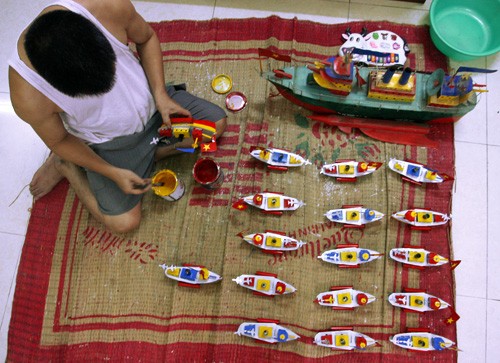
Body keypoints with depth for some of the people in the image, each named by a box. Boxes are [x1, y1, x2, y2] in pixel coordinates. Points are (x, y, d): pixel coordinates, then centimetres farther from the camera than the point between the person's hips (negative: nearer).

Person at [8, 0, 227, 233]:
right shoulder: (28, 97, -36)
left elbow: (146, 38, -10)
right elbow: (59, 141, -15)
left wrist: (160, 94, -18)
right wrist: (114, 173, -14)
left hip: (149, 100, 4)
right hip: (107, 140, -3)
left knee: (216, 123, 2)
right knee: (124, 222, -1)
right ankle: (65, 165, 18)